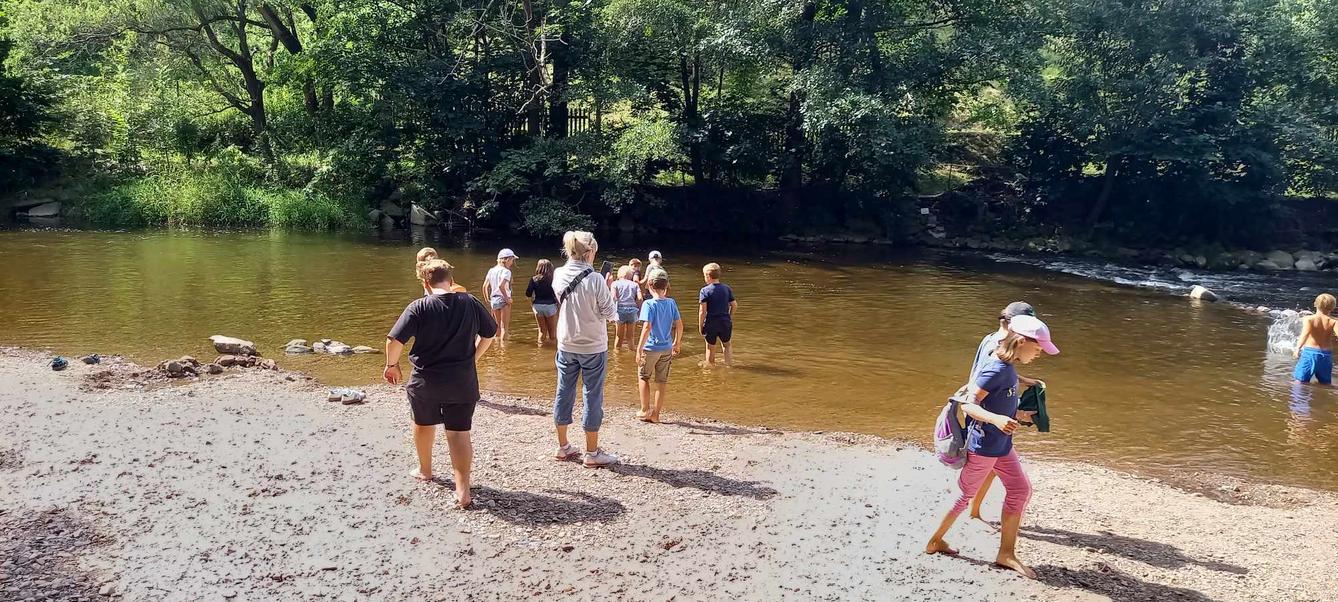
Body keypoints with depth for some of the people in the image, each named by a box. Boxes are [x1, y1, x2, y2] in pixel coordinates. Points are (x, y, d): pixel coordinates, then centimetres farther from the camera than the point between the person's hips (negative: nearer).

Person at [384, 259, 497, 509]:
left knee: (423, 424, 24)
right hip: (463, 382, 1)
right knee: (460, 432, 4)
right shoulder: (470, 303, -2)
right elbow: (490, 333, 10)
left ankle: (425, 470, 44)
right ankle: (462, 490, -6)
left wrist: (392, 365, 0)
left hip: (425, 381, -1)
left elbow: (394, 340, -18)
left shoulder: (419, 307, -13)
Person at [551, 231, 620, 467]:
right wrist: (611, 294, 5)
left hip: (566, 345, 5)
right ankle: (592, 452, 11)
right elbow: (610, 314, -12)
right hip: (593, 347, -5)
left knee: (564, 393, 14)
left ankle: (563, 446, 25)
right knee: (592, 396, 4)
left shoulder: (558, 275, -4)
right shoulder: (595, 280, -19)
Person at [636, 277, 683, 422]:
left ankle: (645, 410, 19)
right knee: (662, 381, 10)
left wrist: (639, 349, -19)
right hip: (667, 348, 4)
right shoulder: (671, 303, 0)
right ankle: (655, 414, 15)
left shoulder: (648, 304, -14)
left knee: (643, 378, 16)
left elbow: (647, 327, -22)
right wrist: (677, 343, 17)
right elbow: (679, 325, 3)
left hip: (650, 348, -4)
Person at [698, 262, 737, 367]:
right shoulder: (727, 288, -1)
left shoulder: (705, 291, -14)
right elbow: (734, 305, 4)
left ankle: (710, 364, 26)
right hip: (725, 322, 3)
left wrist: (700, 325, -7)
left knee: (710, 347, 13)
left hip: (711, 323, -3)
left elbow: (702, 311, -15)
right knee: (726, 344, 24)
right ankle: (729, 363, 28)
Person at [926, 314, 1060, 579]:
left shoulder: (1008, 366, 1)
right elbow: (968, 404, -27)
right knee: (965, 494, 7)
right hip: (983, 445, -9)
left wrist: (1016, 415, 27)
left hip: (1001, 445, 9)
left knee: (1021, 490, 9)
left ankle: (1006, 553, 15)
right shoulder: (996, 370, -25)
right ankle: (935, 542, 24)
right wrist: (996, 419, -42)